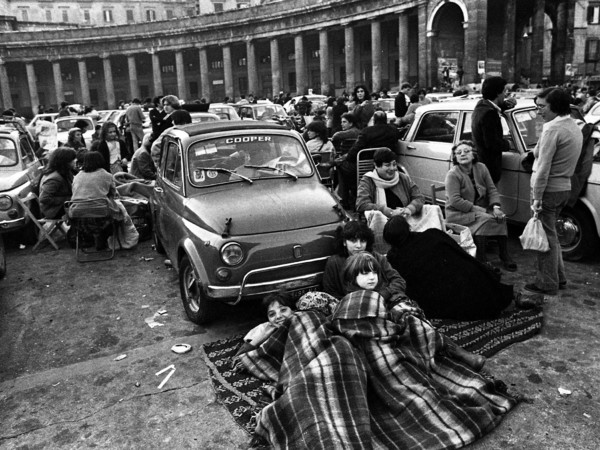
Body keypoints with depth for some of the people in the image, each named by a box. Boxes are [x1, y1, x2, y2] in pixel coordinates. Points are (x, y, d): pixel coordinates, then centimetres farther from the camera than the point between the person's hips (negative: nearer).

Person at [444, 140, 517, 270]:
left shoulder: (481, 168, 4)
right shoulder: (452, 175, -13)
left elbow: (492, 190, 4)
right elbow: (455, 201, -21)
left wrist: (496, 207, -15)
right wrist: (479, 210, -22)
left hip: (480, 210, 5)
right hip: (458, 214, -5)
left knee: (500, 217, -20)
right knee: (484, 220, -30)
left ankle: (505, 256, -11)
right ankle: (480, 260, -22)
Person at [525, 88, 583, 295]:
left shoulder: (553, 129, -18)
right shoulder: (575, 127, 11)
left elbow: (543, 168, -20)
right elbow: (563, 161, 13)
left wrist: (537, 198, -18)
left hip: (549, 190, -9)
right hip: (564, 187, 9)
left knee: (546, 237, 1)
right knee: (551, 235, 20)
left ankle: (547, 284, 11)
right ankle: (559, 278, 29)